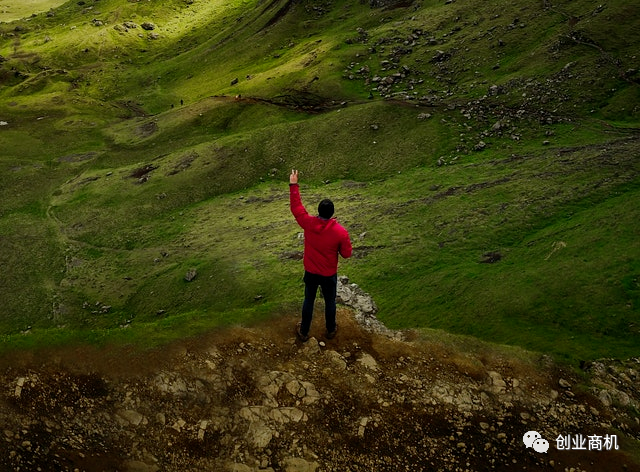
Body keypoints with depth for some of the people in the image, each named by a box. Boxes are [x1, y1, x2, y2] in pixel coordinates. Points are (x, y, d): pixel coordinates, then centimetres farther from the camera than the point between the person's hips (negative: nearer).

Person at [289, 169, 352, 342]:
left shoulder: (308, 223, -21)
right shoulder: (341, 232, -25)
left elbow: (296, 207, -6)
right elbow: (346, 254, -12)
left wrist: (293, 185, 1)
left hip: (311, 272, 1)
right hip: (329, 275, -1)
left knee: (308, 301, 21)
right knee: (330, 301, 22)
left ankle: (304, 332, 37)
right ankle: (331, 330, 44)